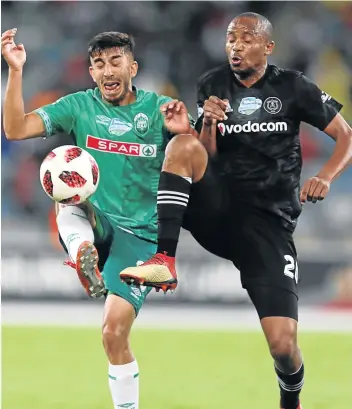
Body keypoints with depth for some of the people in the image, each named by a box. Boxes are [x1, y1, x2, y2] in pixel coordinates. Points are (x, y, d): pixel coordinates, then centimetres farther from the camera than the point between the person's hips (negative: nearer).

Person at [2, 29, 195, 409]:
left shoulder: (159, 109, 0)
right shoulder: (79, 106, 3)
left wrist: (186, 131, -27)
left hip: (140, 235, -2)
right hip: (92, 224, 2)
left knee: (114, 331, -14)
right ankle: (83, 254, -55)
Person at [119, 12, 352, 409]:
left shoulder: (292, 87, 1)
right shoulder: (212, 85, 6)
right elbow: (205, 155, 2)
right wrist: (210, 123, -18)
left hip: (268, 221, -2)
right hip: (218, 206, 2)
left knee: (282, 345, -13)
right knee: (183, 144, -28)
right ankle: (164, 260, -31)